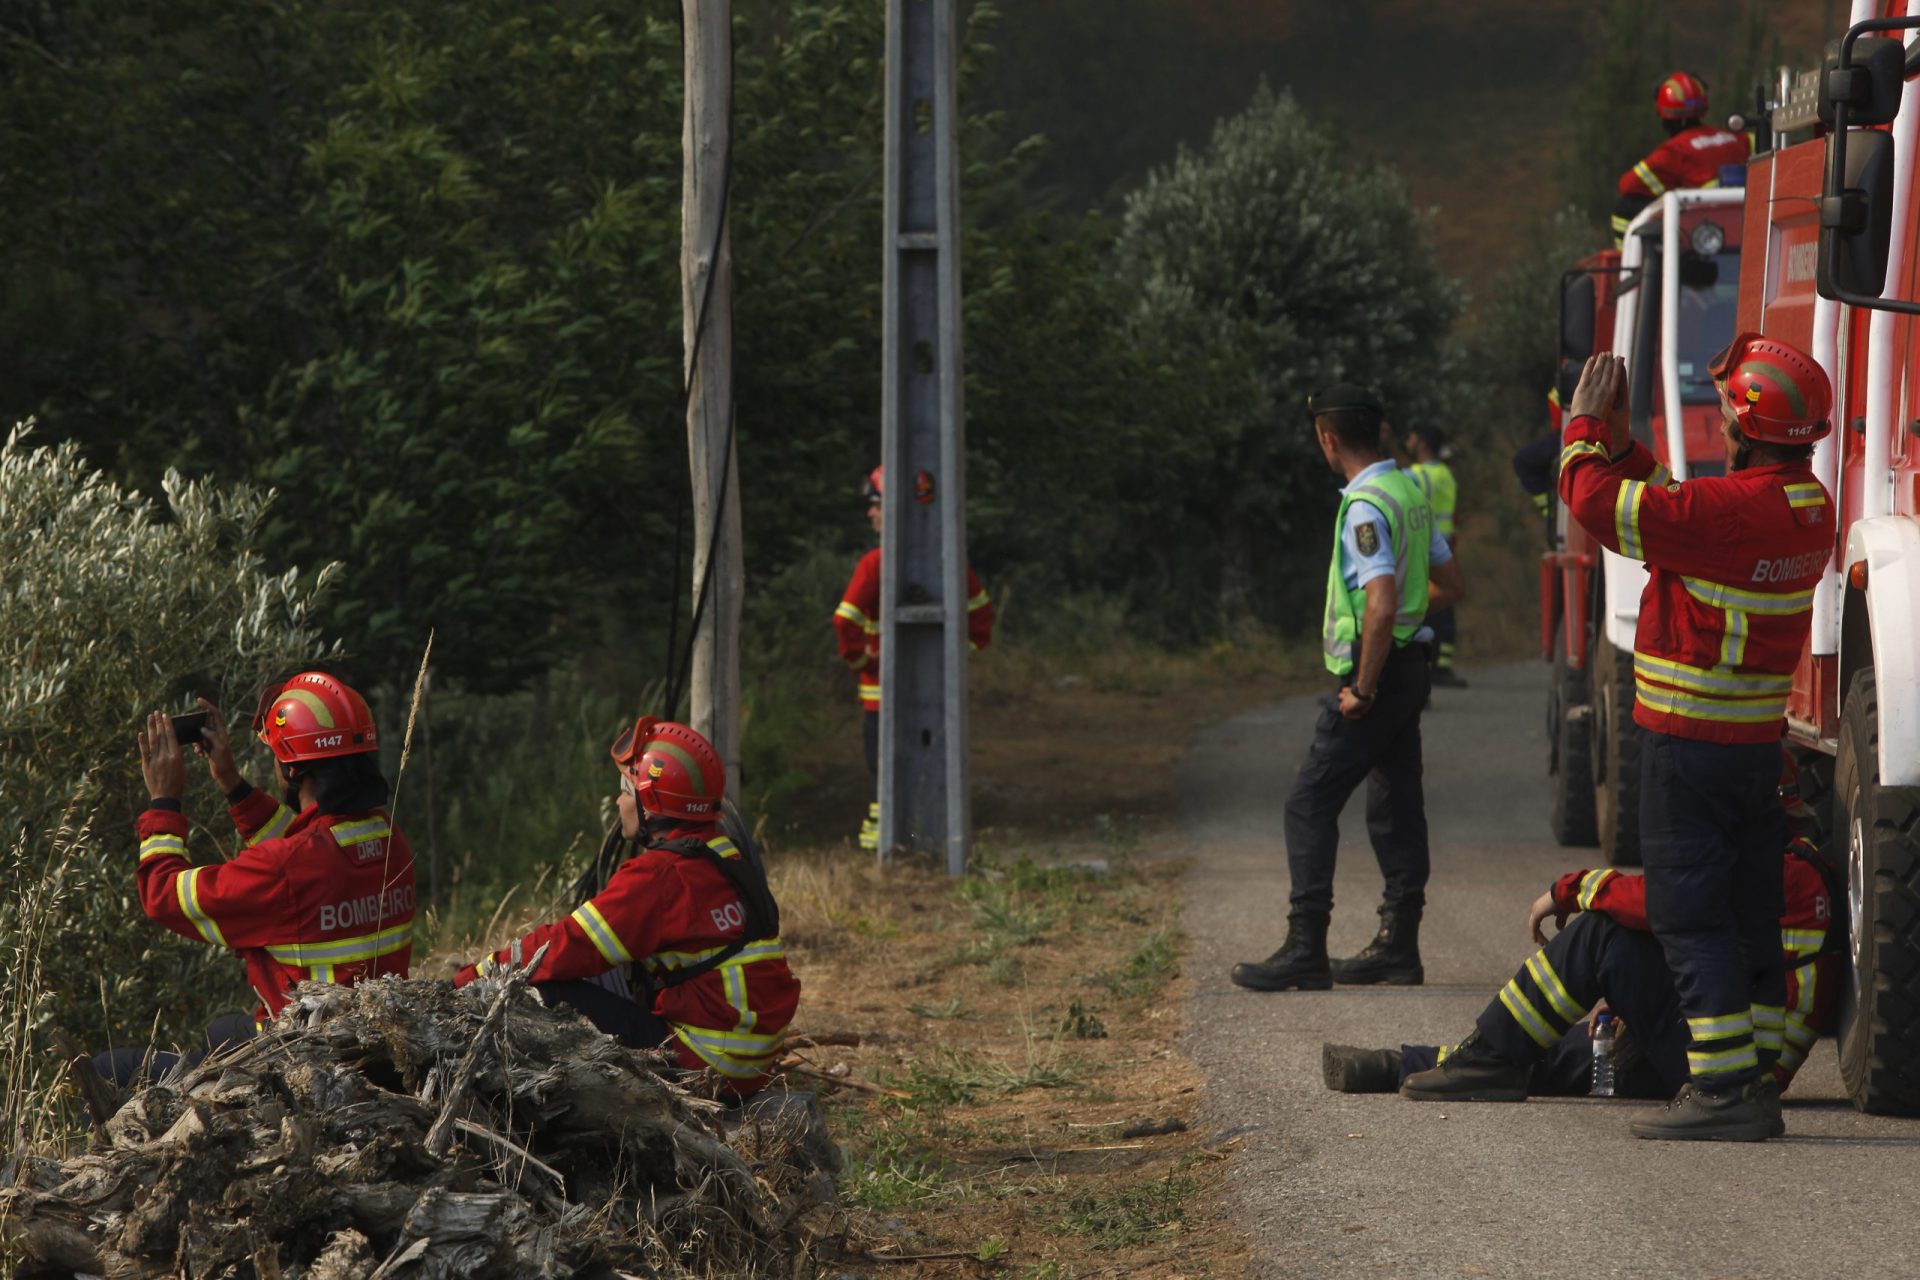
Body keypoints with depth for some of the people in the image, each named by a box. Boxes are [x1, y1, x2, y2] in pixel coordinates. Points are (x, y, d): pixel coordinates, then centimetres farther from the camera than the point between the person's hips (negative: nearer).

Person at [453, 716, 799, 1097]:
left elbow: (569, 947, -14)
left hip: (701, 1066, -9)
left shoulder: (659, 876, -15)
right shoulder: (724, 859, 14)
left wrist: (474, 977, -4)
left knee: (551, 997, -10)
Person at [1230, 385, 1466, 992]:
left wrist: (1363, 688, -20)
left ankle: (1305, 952, -12)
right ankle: (1398, 944, 17)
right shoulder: (1410, 492, 11)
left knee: (1311, 804, -7)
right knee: (1396, 805, 13)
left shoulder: (1365, 507, -19)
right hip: (1408, 664, 10)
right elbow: (1450, 585, 19)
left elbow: (1381, 606, -27)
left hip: (1374, 668, -10)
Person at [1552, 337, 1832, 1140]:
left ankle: (1724, 1090, -8)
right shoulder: (1806, 505, 6)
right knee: (1748, 913, 13)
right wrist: (1619, 441, 19)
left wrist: (1586, 427, -1)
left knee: (1689, 915, -5)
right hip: (1757, 738, 9)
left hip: (1689, 742, -9)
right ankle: (1754, 1085, 18)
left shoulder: (1731, 510, -24)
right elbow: (1662, 508, 19)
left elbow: (1597, 503, -18)